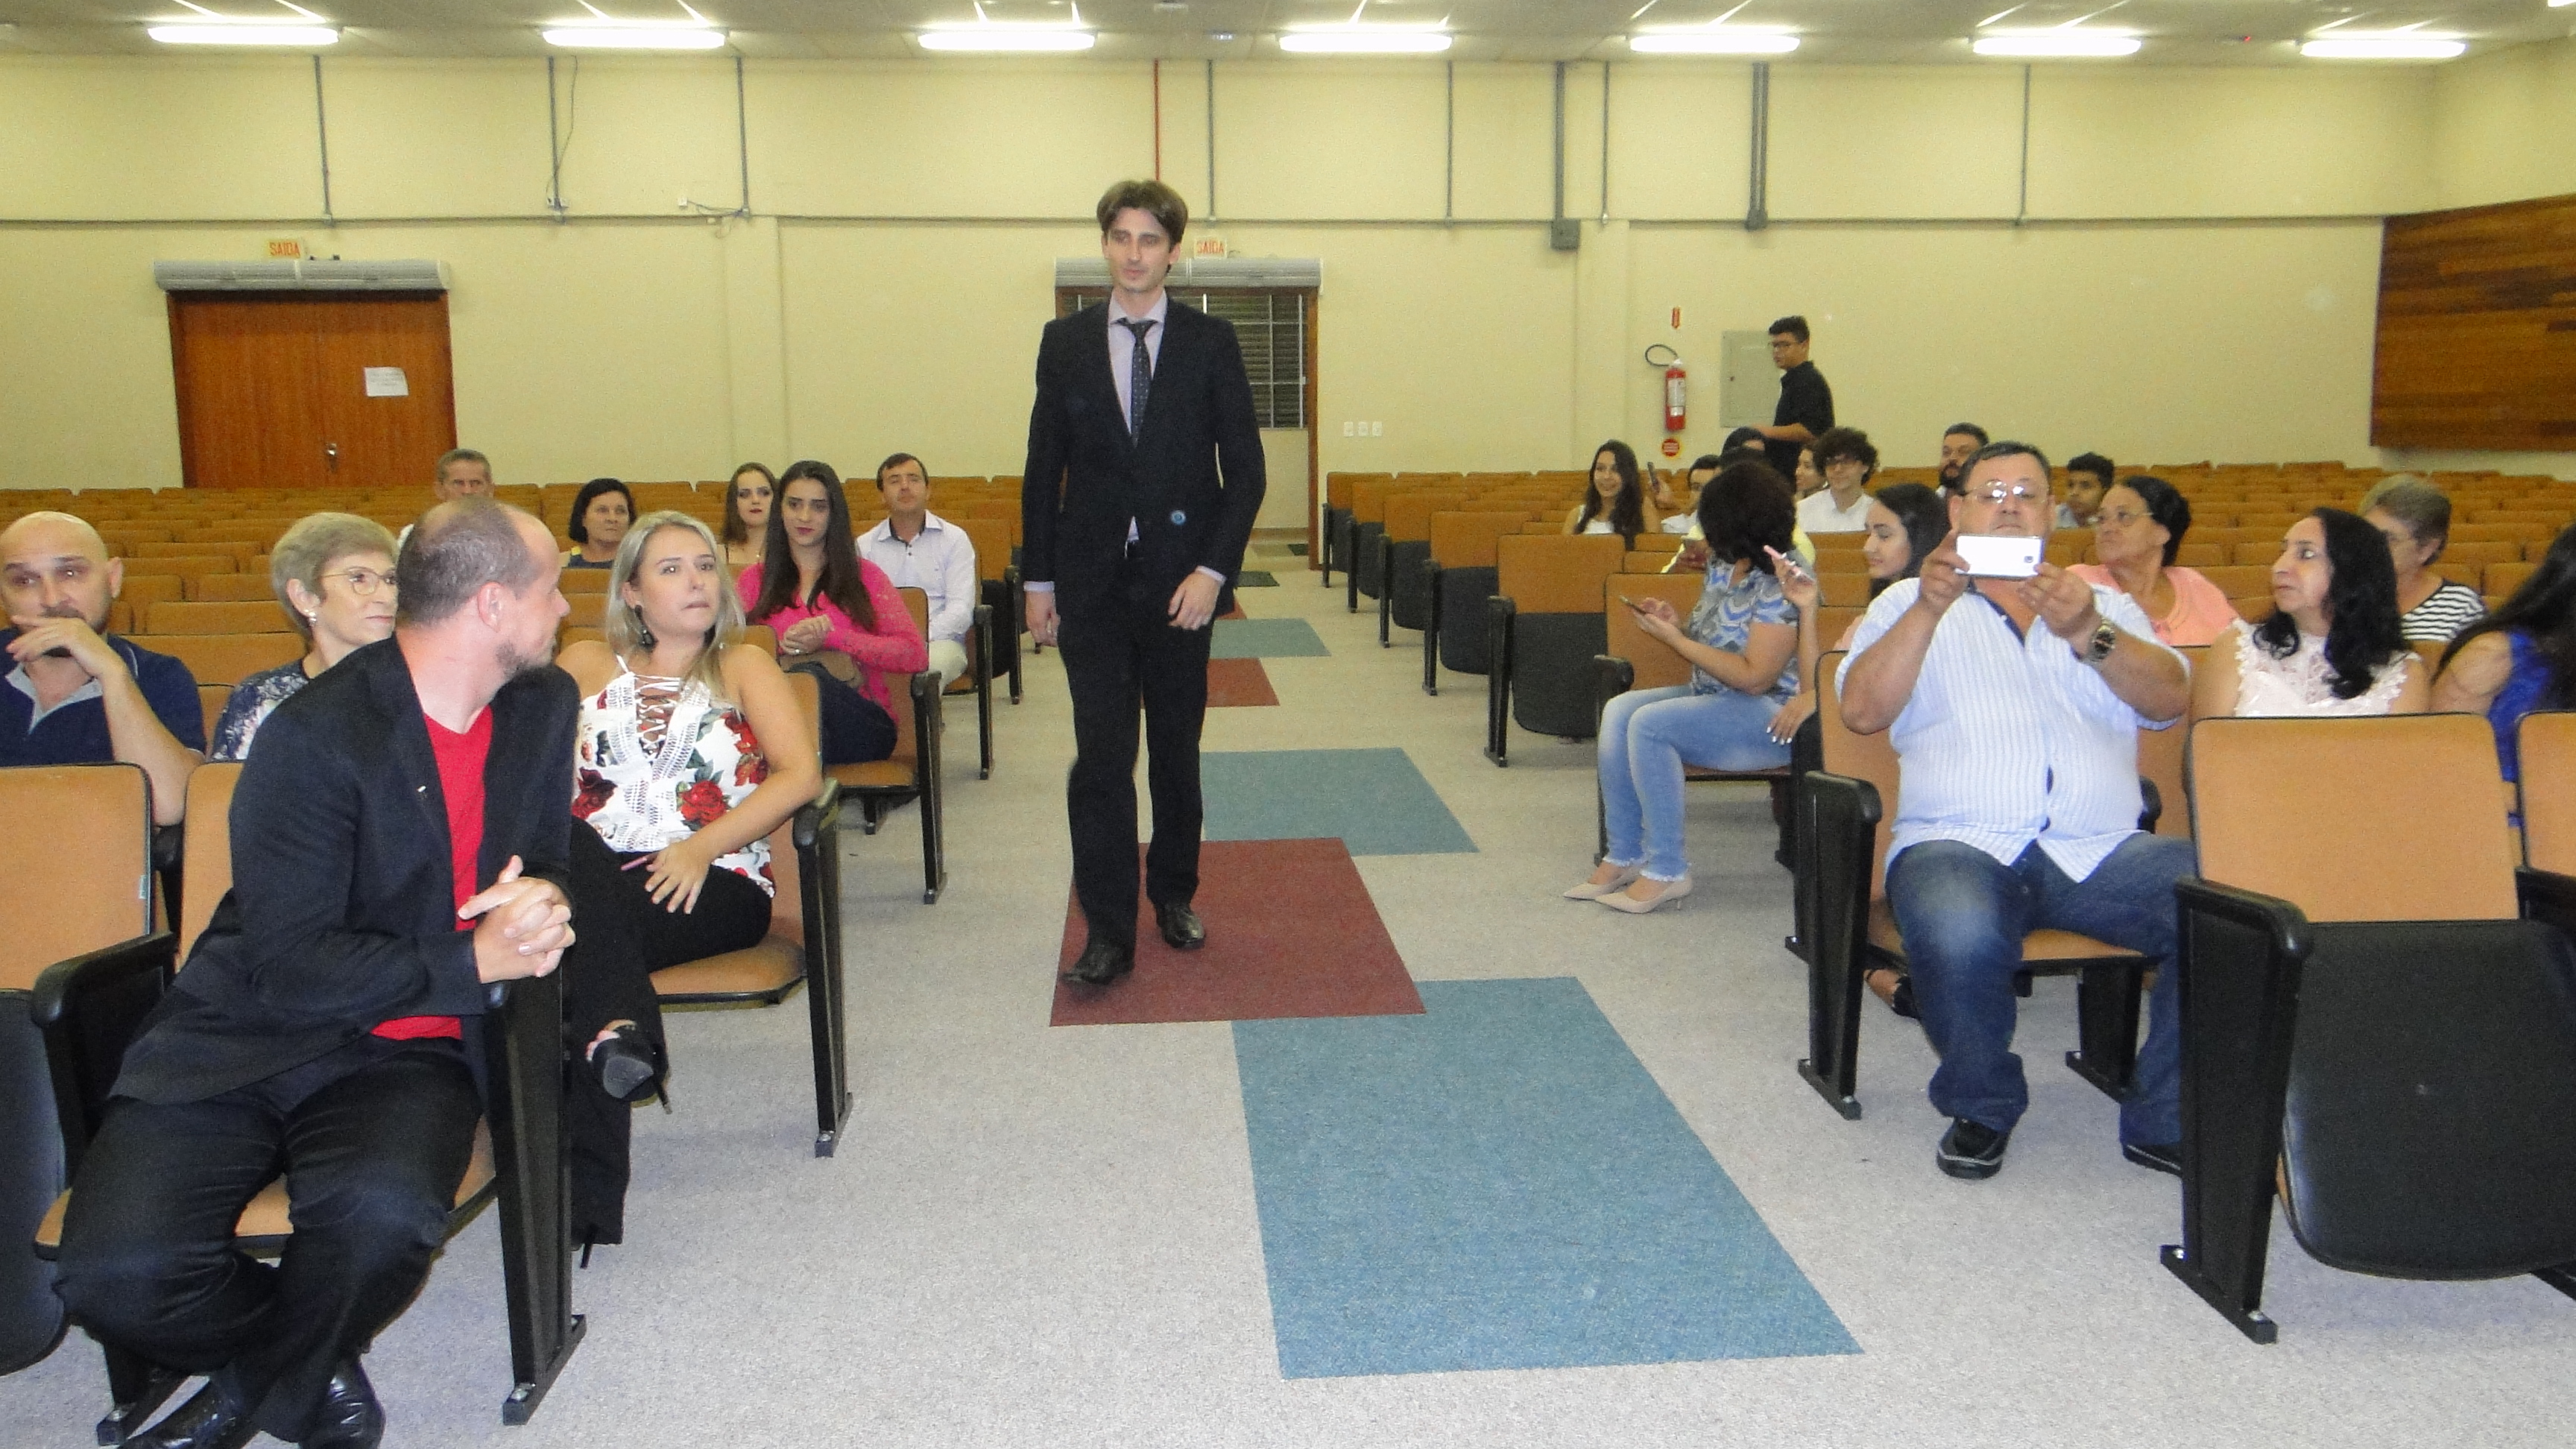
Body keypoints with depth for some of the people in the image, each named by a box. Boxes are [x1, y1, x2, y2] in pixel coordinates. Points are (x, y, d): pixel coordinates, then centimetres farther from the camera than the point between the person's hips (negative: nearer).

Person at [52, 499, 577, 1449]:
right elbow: (290, 966, -17)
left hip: (408, 1051, 3)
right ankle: (310, 1358, 8)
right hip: (245, 1042, -2)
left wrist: (537, 898, -7)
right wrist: (474, 960, -19)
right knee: (116, 1272, -24)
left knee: (384, 1214, -31)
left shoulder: (543, 704, 4)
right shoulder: (319, 733, -15)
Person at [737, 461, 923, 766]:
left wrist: (831, 637, -5)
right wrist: (780, 643, -12)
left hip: (860, 722, 0)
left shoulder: (864, 576, 19)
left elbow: (915, 655, 4)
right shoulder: (753, 580, 24)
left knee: (809, 676, -37)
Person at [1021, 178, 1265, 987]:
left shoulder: (1210, 342, 2)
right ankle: (1107, 931, 0)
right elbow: (1043, 469, 8)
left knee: (1177, 751, 12)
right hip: (1092, 583, 0)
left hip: (1181, 580, 0)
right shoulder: (1065, 342, 6)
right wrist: (1038, 580, 4)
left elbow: (1245, 468, -1)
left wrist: (1213, 570, -11)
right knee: (1101, 759, -4)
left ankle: (1174, 895, 30)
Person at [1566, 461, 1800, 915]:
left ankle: (1667, 871, -18)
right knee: (1619, 711, -9)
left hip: (1770, 719, -9)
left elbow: (1755, 677, -24)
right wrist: (1677, 623, -5)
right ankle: (1624, 855, -4)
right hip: (1711, 697, 9)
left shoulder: (1780, 584, -19)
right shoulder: (1723, 566, 8)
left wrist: (1675, 639, -19)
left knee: (1649, 723, -27)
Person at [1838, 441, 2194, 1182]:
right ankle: (1980, 1108, -6)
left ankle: (2165, 1121, -6)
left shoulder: (2105, 606, 25)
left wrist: (2087, 634, -10)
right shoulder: (1910, 603, 19)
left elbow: (2171, 700, 7)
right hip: (1960, 842, -2)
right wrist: (1930, 607, -9)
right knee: (1960, 937, -37)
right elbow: (1861, 710, 1)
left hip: (2102, 850, 3)